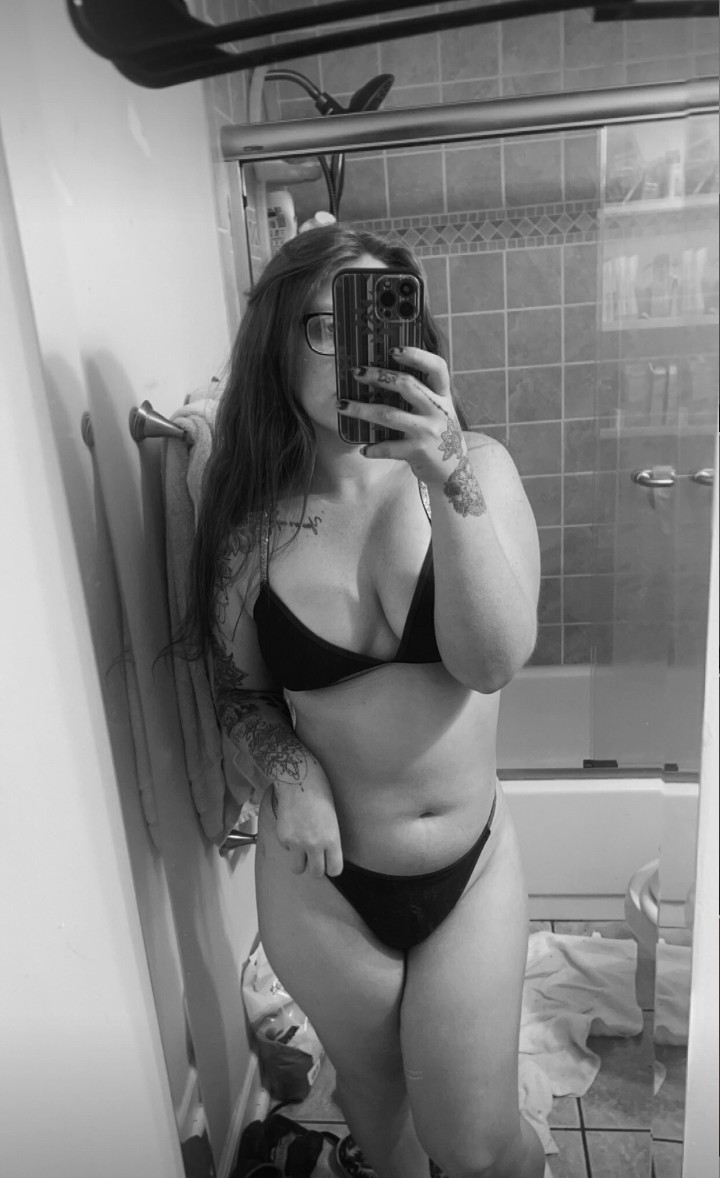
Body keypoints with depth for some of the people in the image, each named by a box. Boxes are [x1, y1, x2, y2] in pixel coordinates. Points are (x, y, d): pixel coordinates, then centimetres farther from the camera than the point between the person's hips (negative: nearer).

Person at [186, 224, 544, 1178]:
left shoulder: (473, 466, -12)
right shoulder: (254, 516, -10)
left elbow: (493, 660, -22)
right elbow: (240, 688, 2)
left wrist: (447, 479, -33)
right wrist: (289, 767, -18)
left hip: (471, 863, 0)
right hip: (323, 880, 1)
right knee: (375, 1096, 25)